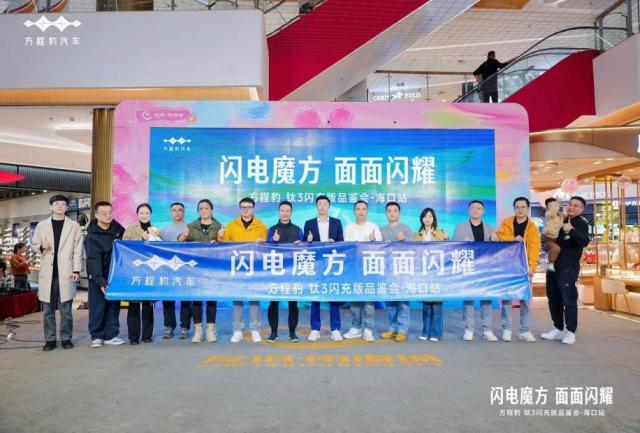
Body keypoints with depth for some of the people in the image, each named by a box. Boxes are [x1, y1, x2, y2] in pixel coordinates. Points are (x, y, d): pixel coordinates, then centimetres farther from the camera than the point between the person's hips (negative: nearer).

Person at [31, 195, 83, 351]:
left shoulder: (74, 226, 4)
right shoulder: (42, 225, 9)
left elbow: (77, 250, 1)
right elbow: (34, 244, 13)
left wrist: (76, 270, -6)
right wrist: (41, 247, -10)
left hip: (66, 272, -2)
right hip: (47, 272, 2)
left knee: (66, 309, 3)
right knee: (48, 309, 6)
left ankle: (66, 338, 12)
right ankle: (50, 339, 15)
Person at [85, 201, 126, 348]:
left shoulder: (117, 227, -3)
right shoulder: (91, 237, -18)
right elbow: (93, 260, -26)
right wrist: (101, 282, -34)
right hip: (98, 276, -4)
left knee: (114, 304, 6)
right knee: (98, 306, -2)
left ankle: (111, 335, 13)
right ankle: (96, 336, 12)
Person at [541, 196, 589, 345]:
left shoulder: (581, 223, -4)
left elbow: (584, 242, -23)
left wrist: (571, 231, -35)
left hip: (569, 267, -7)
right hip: (553, 265, 7)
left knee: (569, 299, -7)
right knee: (553, 298, 11)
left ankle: (570, 332, 3)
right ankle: (558, 329, 21)